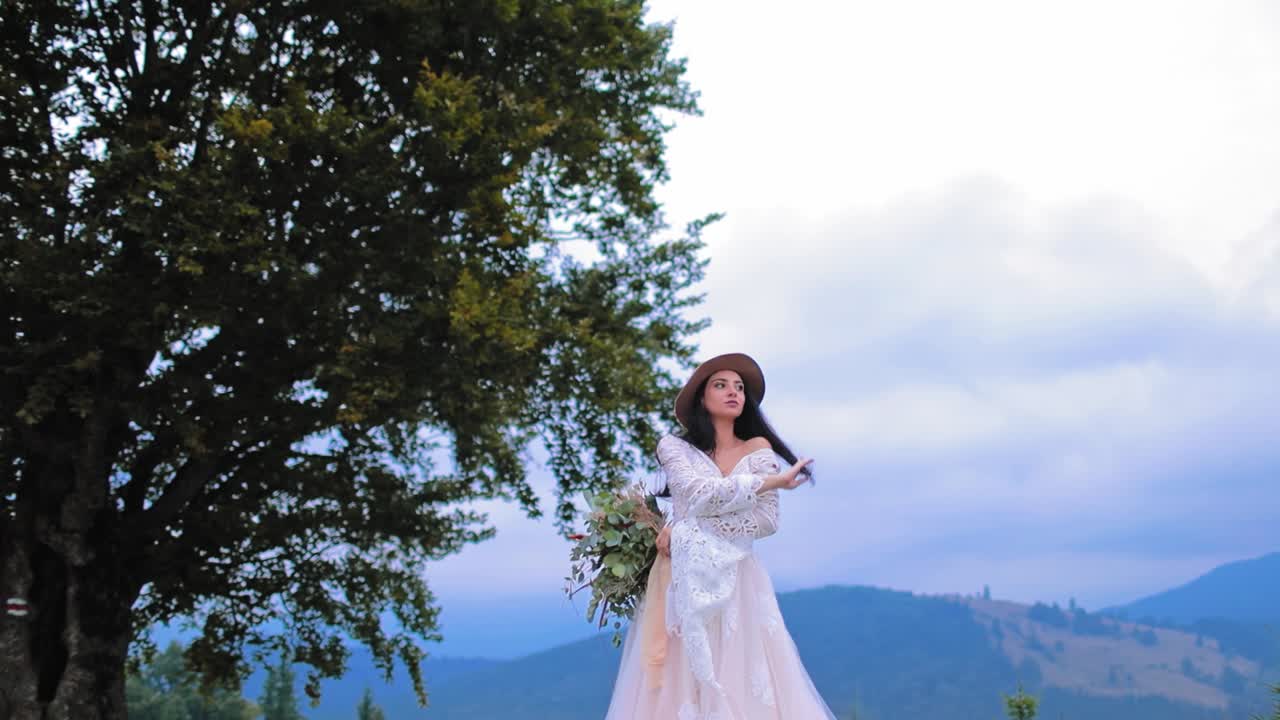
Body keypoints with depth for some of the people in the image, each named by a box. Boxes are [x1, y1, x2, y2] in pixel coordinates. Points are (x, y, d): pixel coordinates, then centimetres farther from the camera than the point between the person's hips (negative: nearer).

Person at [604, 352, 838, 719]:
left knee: (743, 685, -6)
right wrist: (775, 480, -6)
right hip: (683, 582, -1)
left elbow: (767, 520, -2)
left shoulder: (758, 449, 9)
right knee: (681, 685, -4)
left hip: (736, 585, 1)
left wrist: (687, 529, -8)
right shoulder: (674, 447, 7)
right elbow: (702, 496, -10)